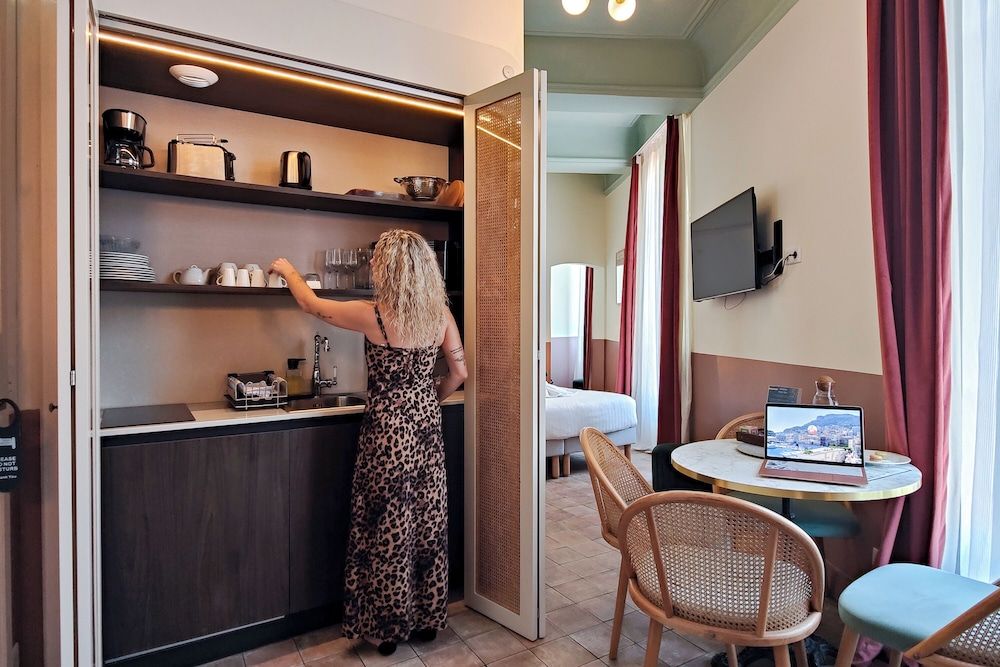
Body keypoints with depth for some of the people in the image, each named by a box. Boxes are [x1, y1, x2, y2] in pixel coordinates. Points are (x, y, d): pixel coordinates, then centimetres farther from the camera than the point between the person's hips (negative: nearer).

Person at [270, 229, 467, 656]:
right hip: (427, 430, 5)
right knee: (428, 525, 15)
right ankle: (428, 620, 32)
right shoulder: (441, 314, -4)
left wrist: (287, 270, 19)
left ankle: (387, 628, 27)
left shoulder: (373, 315, -16)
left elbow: (312, 304, 1)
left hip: (387, 433, -4)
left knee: (387, 530, 10)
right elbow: (459, 373, 3)